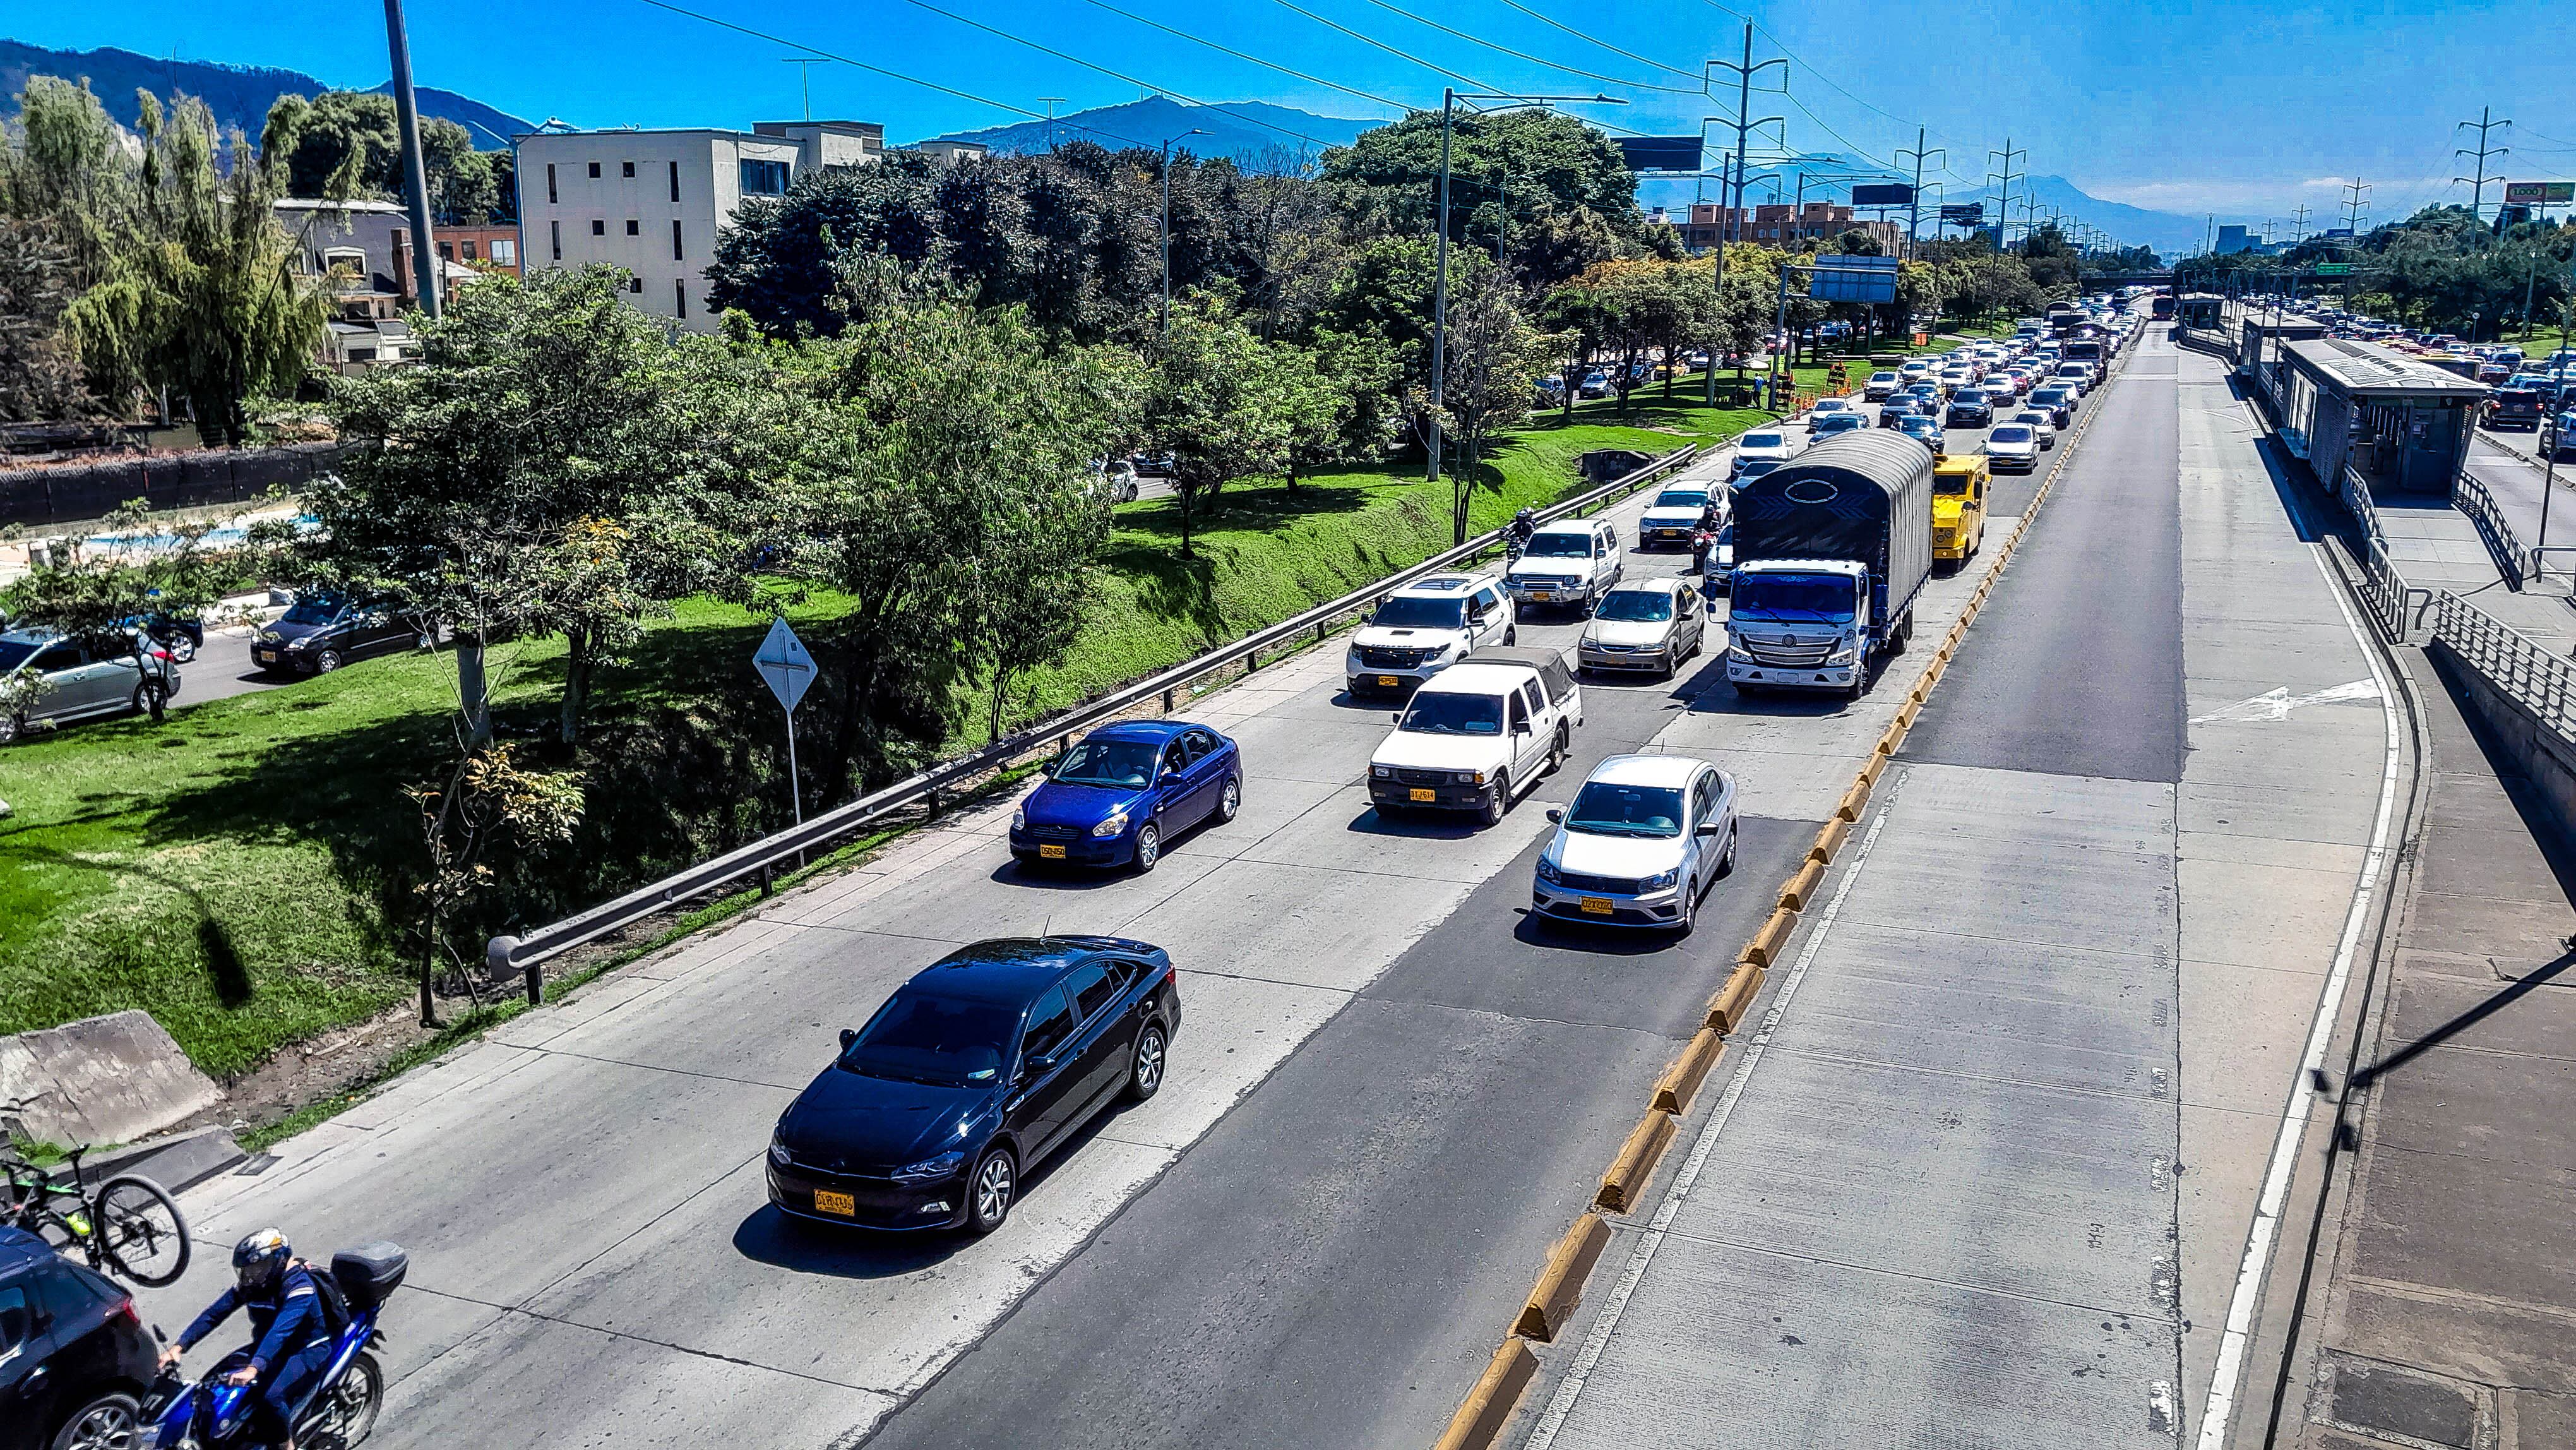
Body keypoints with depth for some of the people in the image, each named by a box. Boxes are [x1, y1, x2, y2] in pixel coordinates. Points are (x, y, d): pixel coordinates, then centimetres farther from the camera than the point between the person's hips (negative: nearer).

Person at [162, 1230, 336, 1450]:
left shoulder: (299, 1284, -27)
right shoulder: (250, 1282, -5)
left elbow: (281, 1330, -39)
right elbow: (215, 1313, -7)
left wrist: (254, 1369, -51)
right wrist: (178, 1347, -18)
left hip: (308, 1350, -8)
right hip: (268, 1346, 8)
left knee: (271, 1398, -30)